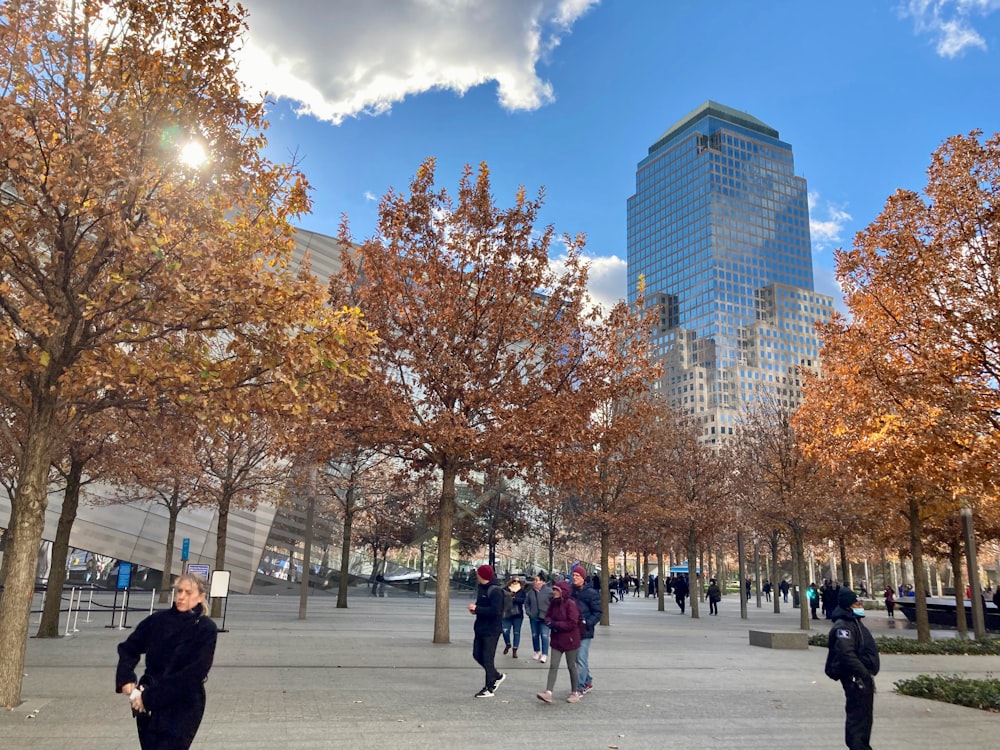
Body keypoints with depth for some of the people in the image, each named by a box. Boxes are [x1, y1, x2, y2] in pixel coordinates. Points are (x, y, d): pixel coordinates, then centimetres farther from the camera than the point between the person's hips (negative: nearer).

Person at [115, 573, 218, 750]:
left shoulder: (206, 629, -12)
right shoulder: (158, 620, 0)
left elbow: (194, 672, -18)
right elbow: (129, 648, 8)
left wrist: (150, 697, -19)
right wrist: (125, 679, -10)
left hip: (184, 706, -4)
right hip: (148, 706, 4)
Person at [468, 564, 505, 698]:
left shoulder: (495, 591, -19)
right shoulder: (480, 588, 10)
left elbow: (495, 611, -28)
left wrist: (477, 609, -22)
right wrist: (475, 608, 1)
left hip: (491, 630, -9)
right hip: (480, 628, 9)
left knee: (488, 659, -1)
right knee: (477, 655, 14)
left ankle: (489, 689, 11)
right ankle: (497, 676, 31)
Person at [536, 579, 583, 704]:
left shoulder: (570, 604, -19)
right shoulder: (553, 603, 3)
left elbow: (572, 623, -23)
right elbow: (548, 616, 14)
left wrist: (556, 624, -20)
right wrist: (549, 622, -10)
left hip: (569, 641, -6)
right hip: (556, 640, 6)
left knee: (572, 666, 8)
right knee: (553, 666, 0)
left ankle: (575, 692, 23)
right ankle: (548, 693, -3)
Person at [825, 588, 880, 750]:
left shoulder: (854, 621, 14)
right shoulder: (843, 626, -21)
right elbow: (847, 654, -30)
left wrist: (868, 673, 20)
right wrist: (864, 674, -25)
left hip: (862, 676, 11)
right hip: (855, 678, -11)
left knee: (865, 714, 21)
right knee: (857, 714, -7)